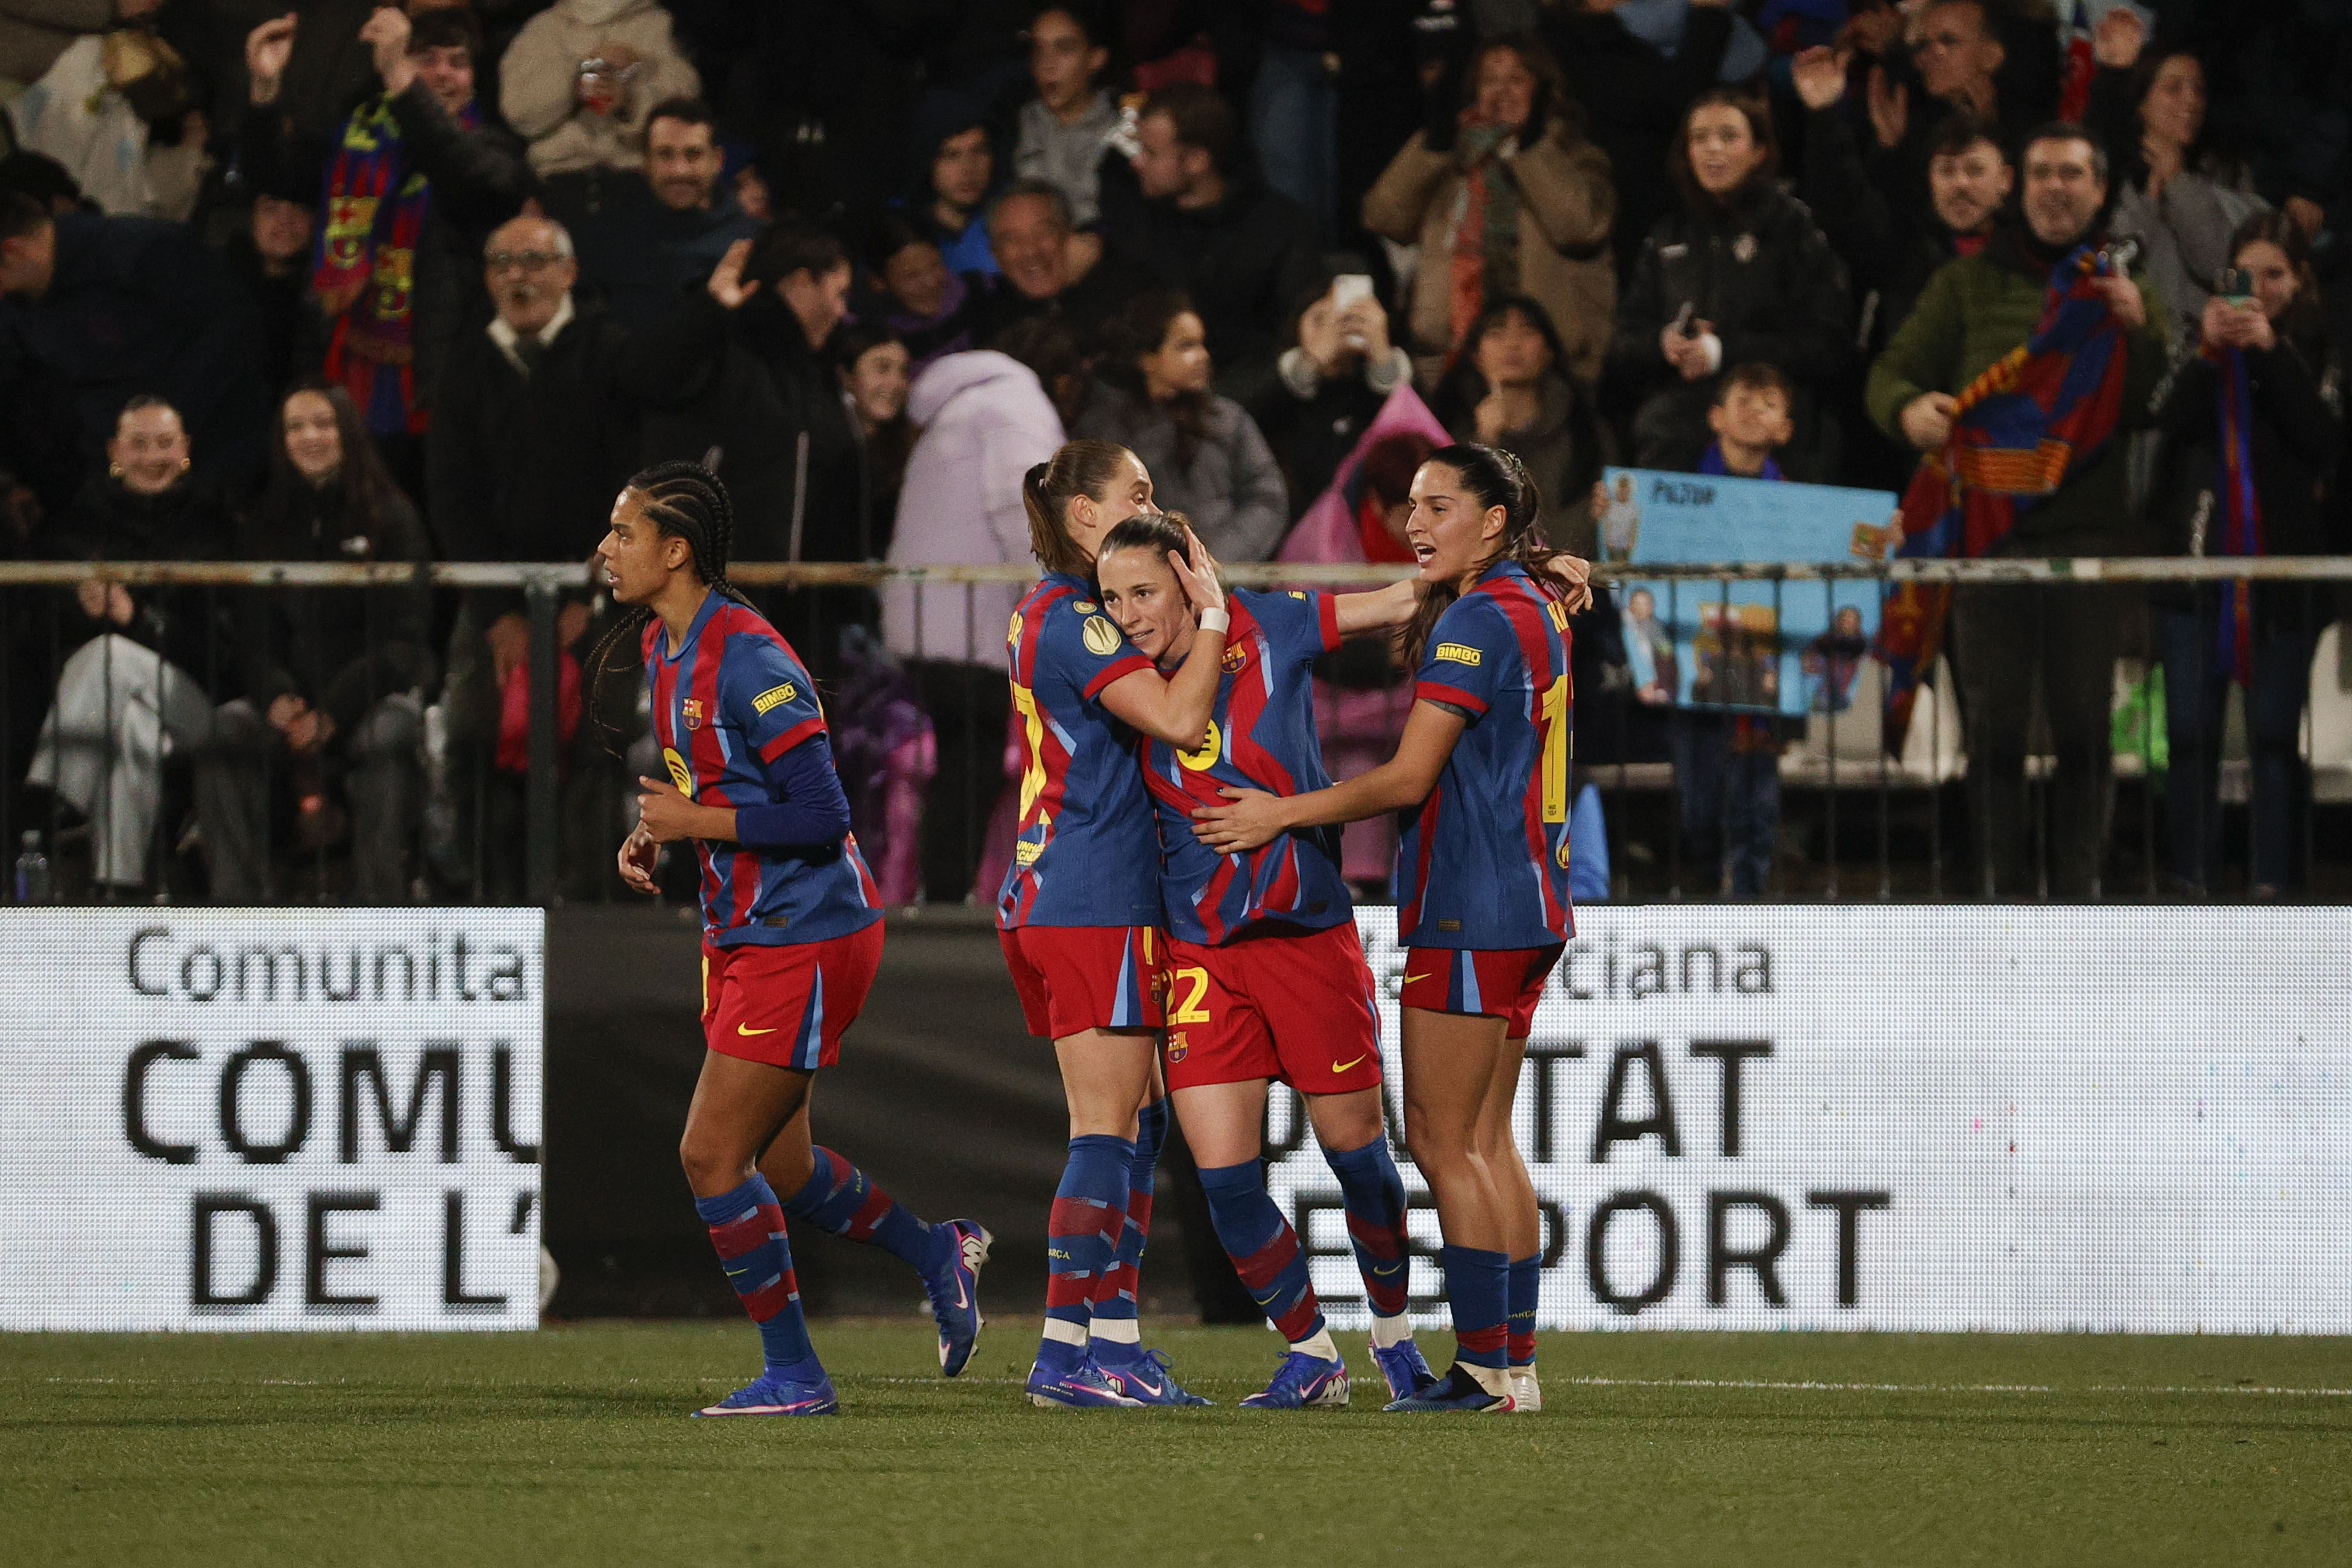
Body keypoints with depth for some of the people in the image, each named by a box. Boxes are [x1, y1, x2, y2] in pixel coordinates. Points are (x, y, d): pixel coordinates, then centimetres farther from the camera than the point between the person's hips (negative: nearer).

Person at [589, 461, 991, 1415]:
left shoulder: (748, 660, -22)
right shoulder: (660, 647, 8)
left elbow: (822, 816, -25)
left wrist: (694, 823, -20)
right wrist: (654, 834, 4)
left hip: (804, 937, -10)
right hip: (747, 934, 10)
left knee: (712, 1157, -9)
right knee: (776, 1166, 17)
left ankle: (793, 1374, 2)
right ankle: (940, 1256, 37)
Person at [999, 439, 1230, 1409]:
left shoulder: (1049, 611, 17)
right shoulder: (1075, 620, -14)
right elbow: (1176, 718, -25)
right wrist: (1212, 612, -16)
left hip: (1046, 897, 10)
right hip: (1099, 902, -10)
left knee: (1138, 1117, 12)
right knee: (1108, 1128, -8)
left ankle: (1112, 1335, 10)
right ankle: (1066, 1353, -9)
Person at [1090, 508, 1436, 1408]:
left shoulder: (1268, 628, -5)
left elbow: (1405, 599, 0)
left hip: (1310, 932, -1)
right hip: (1202, 952, 1)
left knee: (1355, 1150, 6)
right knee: (1223, 1174, -7)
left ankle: (1393, 1331, 30)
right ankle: (1311, 1355, 10)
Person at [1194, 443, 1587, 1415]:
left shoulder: (1477, 621, -15)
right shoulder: (1533, 607, 14)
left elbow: (1408, 779, -15)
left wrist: (1284, 814, -9)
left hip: (1469, 913, -10)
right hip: (1526, 909, 10)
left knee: (1443, 1142, -6)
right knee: (1485, 1141, 12)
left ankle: (1484, 1364, -7)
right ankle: (1515, 1362, 12)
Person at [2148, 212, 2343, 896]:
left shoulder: (2315, 352, 5)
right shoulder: (2202, 340, 11)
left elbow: (2323, 439, -9)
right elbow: (2171, 421, -2)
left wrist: (2270, 351, -14)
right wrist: (2207, 351, -15)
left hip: (2283, 568, -2)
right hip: (2197, 560, 2)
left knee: (2275, 733, -3)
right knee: (2191, 731, -2)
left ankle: (2275, 882, -2)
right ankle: (2192, 883, 2)